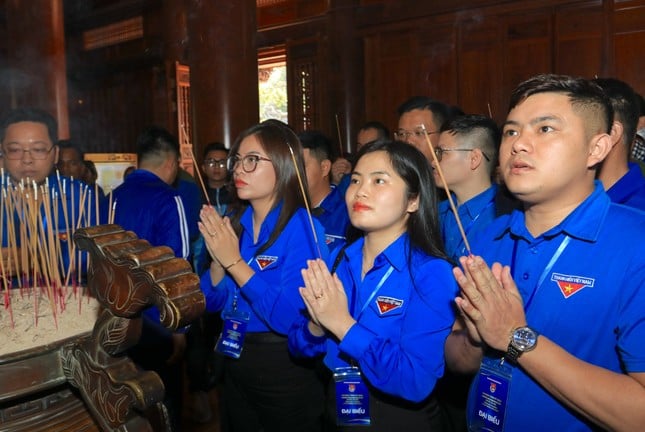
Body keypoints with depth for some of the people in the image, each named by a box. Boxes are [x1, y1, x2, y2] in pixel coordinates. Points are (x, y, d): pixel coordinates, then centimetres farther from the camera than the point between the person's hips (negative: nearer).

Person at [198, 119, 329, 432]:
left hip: (286, 374, -6)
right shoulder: (232, 222, 0)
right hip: (234, 366, 6)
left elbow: (290, 319, -27)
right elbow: (212, 303, 4)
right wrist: (218, 260, -14)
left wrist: (234, 261, -25)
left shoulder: (302, 227, -18)